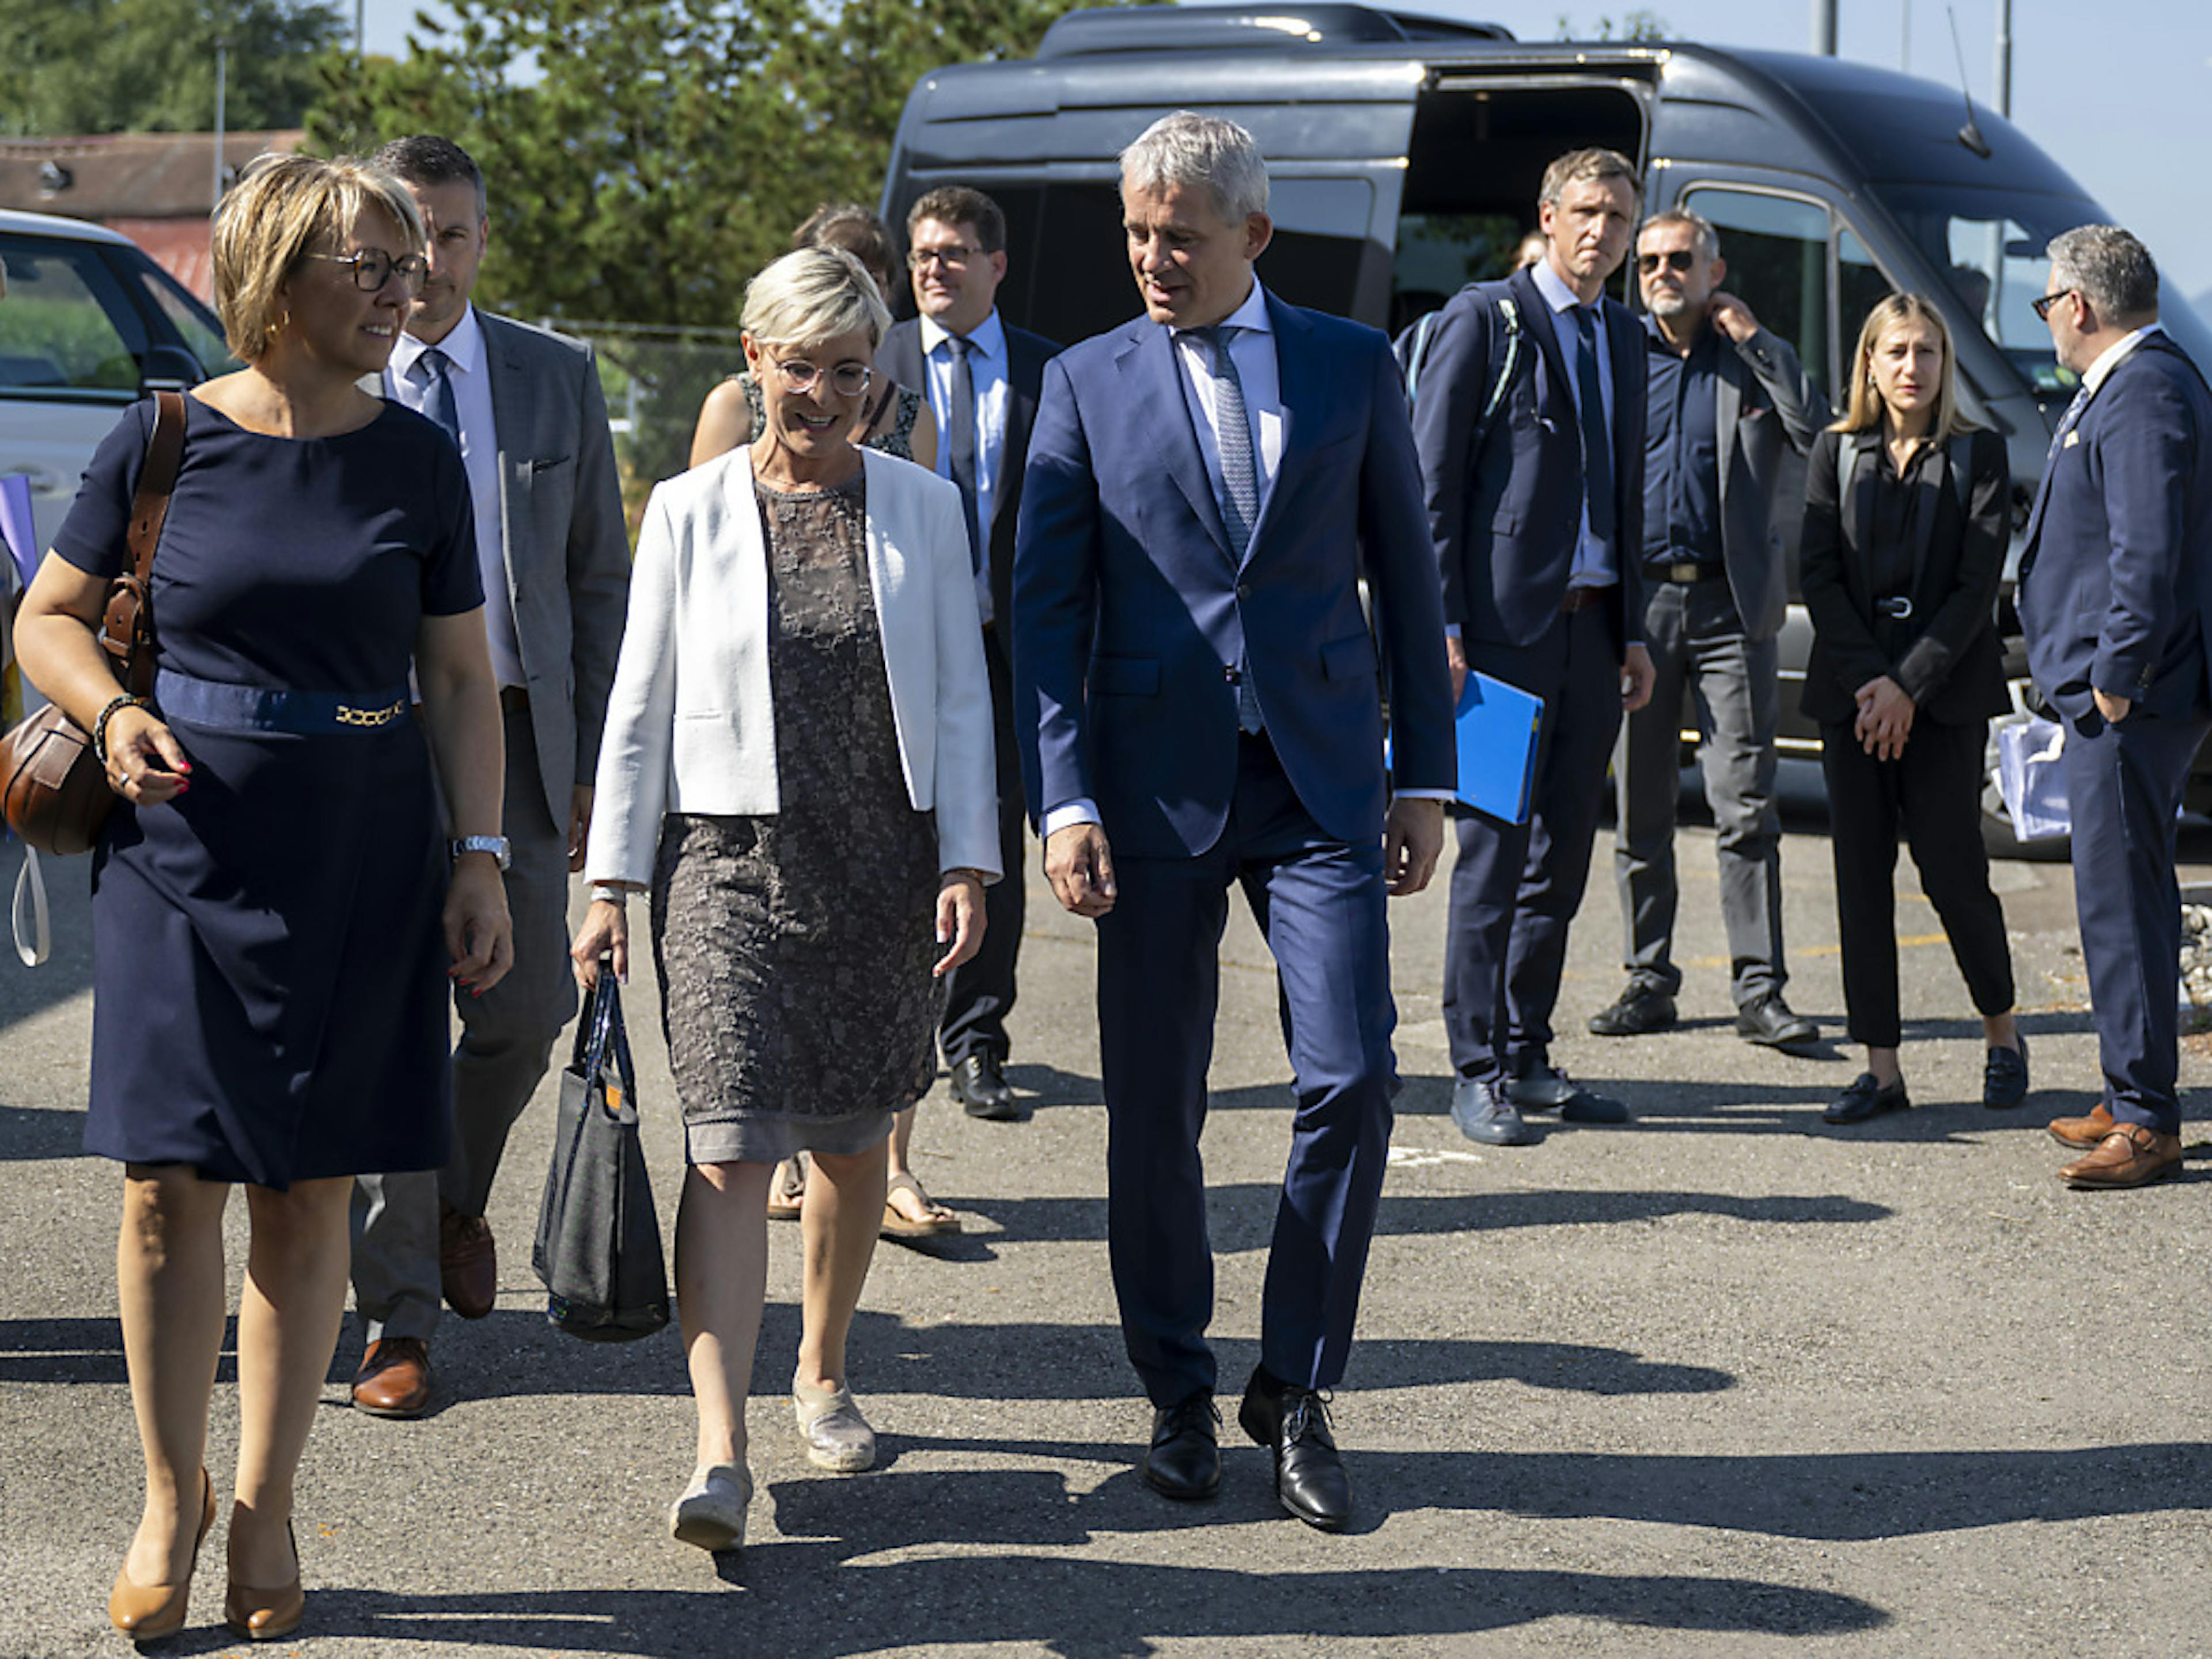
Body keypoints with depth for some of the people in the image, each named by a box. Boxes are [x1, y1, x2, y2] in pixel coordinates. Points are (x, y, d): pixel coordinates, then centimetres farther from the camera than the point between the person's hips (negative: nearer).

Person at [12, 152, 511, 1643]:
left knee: (309, 1196, 5)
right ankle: (172, 1499, 16)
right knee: (171, 1182, -1)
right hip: (186, 844, -1)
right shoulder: (167, 441, -1)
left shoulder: (419, 462, 4)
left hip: (360, 859, 1)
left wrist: (480, 856, 1)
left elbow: (461, 678, 9)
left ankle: (266, 1508, 17)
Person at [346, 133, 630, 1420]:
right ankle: (399, 1314, 8)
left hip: (516, 734, 2)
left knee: (527, 1009, 4)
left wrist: (593, 760, 3)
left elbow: (602, 578, 9)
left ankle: (458, 1198, 35)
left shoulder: (557, 378, 7)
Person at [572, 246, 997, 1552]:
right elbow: (641, 706, 4)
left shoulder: (924, 509, 6)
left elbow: (959, 698, 6)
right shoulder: (689, 512, 3)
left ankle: (825, 1372, 34)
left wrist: (967, 863, -3)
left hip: (882, 861, 2)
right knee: (729, 1148, -12)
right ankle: (722, 1453, -17)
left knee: (852, 1143, 13)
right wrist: (613, 881, 1)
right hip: (730, 862, -2)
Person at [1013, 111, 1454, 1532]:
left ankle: (1297, 1389, 8)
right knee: (1155, 1107, 4)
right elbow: (1046, 605, 2)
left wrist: (1425, 776, 5)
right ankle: (1180, 1396, 20)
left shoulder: (1354, 366, 7)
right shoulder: (1088, 382, 5)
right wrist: (1064, 800, -7)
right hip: (1156, 786, 0)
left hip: (1321, 785, 0)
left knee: (1353, 1080, -8)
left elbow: (1406, 577, 10)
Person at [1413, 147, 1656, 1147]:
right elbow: (1431, 484, -7)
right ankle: (1476, 1073, 2)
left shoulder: (1623, 336, 17)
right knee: (1495, 849, -4)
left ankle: (1527, 1055, 18)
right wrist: (1442, 630, -13)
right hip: (1506, 623, -7)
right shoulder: (1483, 318, -3)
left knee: (1565, 849, 9)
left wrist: (1634, 632, 16)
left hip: (1591, 626, 7)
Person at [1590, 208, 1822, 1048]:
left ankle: (1760, 992, -3)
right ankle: (1649, 981, 14)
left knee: (1746, 807, -5)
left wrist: (1755, 339, -5)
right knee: (1638, 810, 5)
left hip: (1731, 607, -2)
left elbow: (1822, 437, -6)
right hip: (1638, 602, 2)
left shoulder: (1754, 359, 8)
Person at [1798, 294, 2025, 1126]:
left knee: (1950, 865, -3)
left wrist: (1909, 684, -12)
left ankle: (2002, 1031, 20)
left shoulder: (1979, 455, 2)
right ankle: (1881, 1066, 6)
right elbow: (1817, 574, 2)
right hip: (1851, 690, 2)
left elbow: (1977, 584, -5)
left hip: (1945, 690, -2)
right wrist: (1867, 679, -10)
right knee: (1861, 874, 1)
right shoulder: (1836, 453, 8)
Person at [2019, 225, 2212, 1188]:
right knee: (2122, 894, 16)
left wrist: (2116, 674, -22)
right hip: (2114, 688, 11)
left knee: (2121, 899, -9)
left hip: (2130, 700, -11)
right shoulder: (2127, 385, 19)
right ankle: (2134, 1100, 24)